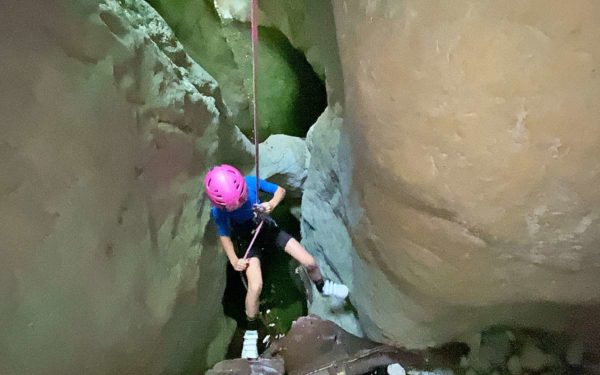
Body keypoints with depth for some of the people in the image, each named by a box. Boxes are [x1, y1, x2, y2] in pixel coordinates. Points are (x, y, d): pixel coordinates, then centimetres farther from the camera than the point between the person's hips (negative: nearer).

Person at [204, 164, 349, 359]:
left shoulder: (250, 182, -28)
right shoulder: (218, 211, -28)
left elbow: (280, 190, -13)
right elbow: (224, 235, -9)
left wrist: (272, 204, -32)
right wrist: (234, 260, -14)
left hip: (267, 228, 2)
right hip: (247, 240, -2)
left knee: (309, 262, -3)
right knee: (255, 286, -23)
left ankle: (323, 287, 33)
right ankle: (250, 333, 4)